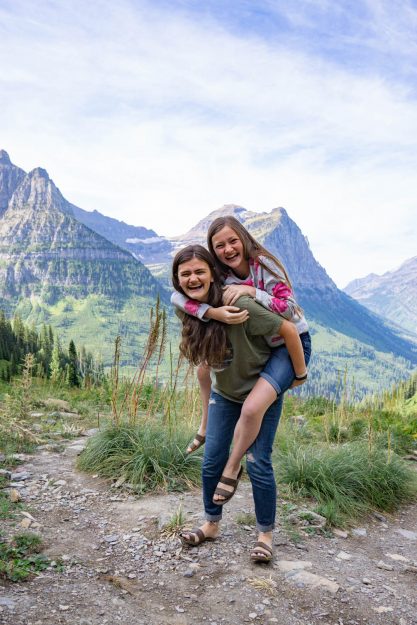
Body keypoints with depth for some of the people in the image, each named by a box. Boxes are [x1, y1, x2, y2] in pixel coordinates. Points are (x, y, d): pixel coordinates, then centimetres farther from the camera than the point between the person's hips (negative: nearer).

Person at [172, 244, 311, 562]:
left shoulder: (240, 306, -32)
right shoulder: (185, 309, -12)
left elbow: (289, 330, -24)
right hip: (224, 393, 6)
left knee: (258, 463, -4)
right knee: (212, 461, 6)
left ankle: (266, 534, 17)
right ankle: (212, 524, 28)